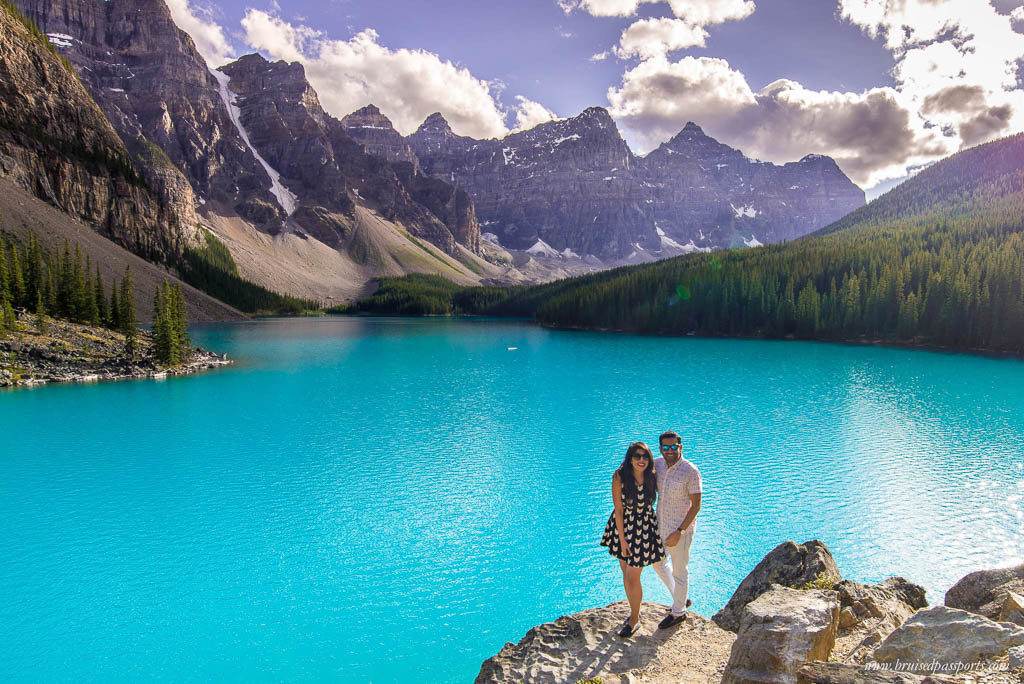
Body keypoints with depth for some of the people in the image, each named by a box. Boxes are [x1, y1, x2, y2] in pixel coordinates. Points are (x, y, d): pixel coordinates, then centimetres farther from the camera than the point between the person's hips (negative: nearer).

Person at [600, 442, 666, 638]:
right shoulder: (619, 477, -18)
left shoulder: (652, 476, -14)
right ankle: (633, 611, 39)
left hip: (644, 529, -1)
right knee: (626, 573, 15)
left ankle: (635, 619, 24)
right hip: (623, 527, 1)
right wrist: (622, 540, -12)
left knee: (633, 578, 2)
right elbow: (618, 510, -13)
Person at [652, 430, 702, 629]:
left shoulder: (691, 472, -21)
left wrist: (679, 532, -21)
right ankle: (681, 599, 45)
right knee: (658, 563, 23)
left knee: (679, 571, 10)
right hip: (660, 525, 7)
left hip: (680, 529, -7)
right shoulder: (657, 464, -5)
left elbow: (696, 506, -18)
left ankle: (678, 612, 32)